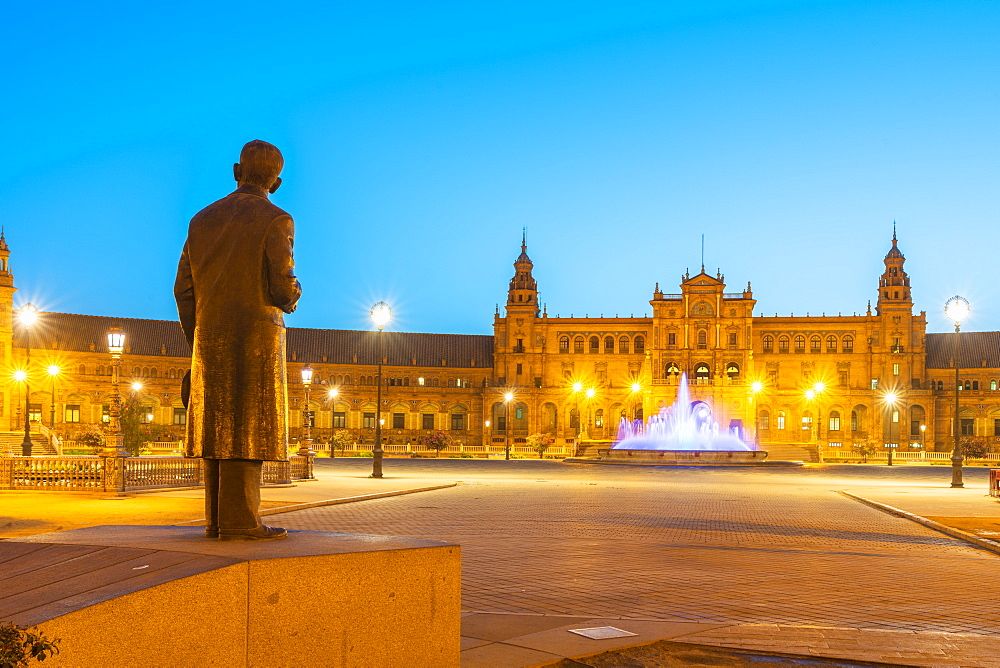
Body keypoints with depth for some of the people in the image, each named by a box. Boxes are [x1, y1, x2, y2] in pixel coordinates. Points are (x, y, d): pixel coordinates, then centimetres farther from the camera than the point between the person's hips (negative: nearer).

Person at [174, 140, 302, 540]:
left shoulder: (203, 220, 12)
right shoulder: (276, 220, -4)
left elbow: (184, 289, 9)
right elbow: (283, 286, -11)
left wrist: (196, 348, 15)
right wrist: (291, 300, 14)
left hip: (211, 341, 5)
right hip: (256, 338, -5)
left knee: (220, 429, 7)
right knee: (249, 430, -7)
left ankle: (219, 518, 5)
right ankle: (239, 521, -11)